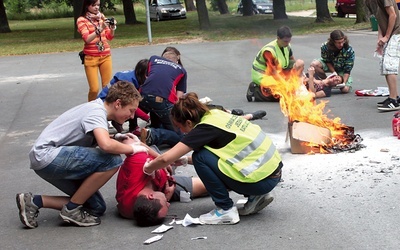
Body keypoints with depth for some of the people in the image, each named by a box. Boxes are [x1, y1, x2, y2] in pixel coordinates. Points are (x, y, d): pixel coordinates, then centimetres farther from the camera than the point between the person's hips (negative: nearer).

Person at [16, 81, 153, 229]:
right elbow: (106, 145, -32)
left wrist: (116, 138, 3)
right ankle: (72, 210, -10)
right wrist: (132, 148, -15)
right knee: (112, 161, -23)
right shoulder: (96, 112, -16)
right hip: (47, 155, -10)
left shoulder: (95, 108, 13)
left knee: (97, 208, 6)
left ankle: (35, 201, 8)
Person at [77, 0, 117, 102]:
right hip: (91, 58, -4)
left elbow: (109, 37, 12)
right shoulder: (81, 20, -5)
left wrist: (112, 29, -8)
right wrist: (100, 29, -28)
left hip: (106, 56, 4)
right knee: (94, 89, -6)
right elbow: (87, 39, -18)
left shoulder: (101, 17, 9)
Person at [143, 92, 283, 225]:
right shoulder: (216, 114, 8)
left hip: (262, 180, -9)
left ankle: (227, 210, -1)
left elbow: (166, 158, -17)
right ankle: (255, 197, 15)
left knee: (200, 158, -8)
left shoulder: (205, 128, -15)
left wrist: (148, 168, 2)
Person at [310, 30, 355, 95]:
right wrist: (333, 72, -26)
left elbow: (347, 70, -25)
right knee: (314, 64, -28)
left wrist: (344, 83, -35)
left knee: (345, 89, -22)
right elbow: (327, 61, -12)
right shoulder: (325, 47, -28)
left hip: (342, 69, -2)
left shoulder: (349, 51, -31)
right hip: (330, 65, 2)